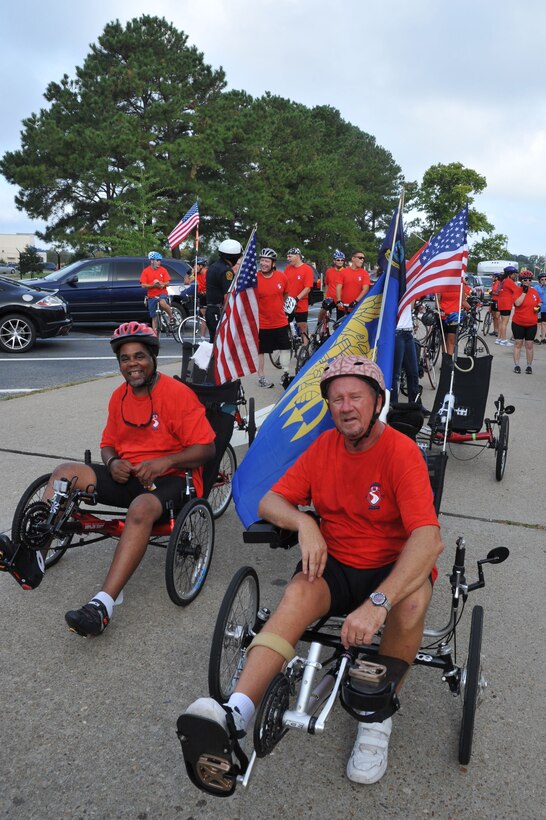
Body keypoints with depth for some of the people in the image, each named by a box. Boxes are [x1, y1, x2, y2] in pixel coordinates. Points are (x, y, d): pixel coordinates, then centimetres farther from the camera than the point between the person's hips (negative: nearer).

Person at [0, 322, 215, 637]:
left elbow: (206, 448, -13)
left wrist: (164, 461, -25)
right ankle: (33, 558, -19)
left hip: (169, 478, -7)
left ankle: (103, 605, -40)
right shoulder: (119, 396, 10)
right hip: (127, 475, 7)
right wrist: (113, 463, -6)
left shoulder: (178, 394, -11)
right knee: (65, 473, -10)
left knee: (141, 508, -39)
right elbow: (108, 443, 18)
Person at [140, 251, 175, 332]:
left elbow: (167, 283, -1)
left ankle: (171, 316, -13)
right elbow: (143, 285, -5)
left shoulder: (163, 270, 1)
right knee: (154, 317, 6)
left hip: (162, 293, -2)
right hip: (151, 296, 2)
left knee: (162, 303, -38)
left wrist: (161, 284, -22)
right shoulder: (146, 271, 0)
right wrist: (154, 285, -21)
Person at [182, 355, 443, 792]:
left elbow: (429, 539, -28)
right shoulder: (325, 447, 1)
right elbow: (270, 501, 1)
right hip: (335, 565, 3)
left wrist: (377, 602, -39)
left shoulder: (401, 451, -16)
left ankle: (378, 715, -11)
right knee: (299, 592, -28)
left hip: (392, 568, -3)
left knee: (412, 602, -34)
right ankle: (236, 712, -37)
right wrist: (304, 522, -22)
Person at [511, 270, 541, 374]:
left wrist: (538, 307, 0)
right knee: (518, 344, 2)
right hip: (518, 323, -3)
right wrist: (524, 291, -19)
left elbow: (538, 302, 21)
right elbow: (517, 303, -22)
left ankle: (529, 366, 13)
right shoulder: (518, 291, -6)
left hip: (531, 324, 3)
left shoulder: (534, 291, 6)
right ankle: (516, 365, 9)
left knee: (529, 345, 5)